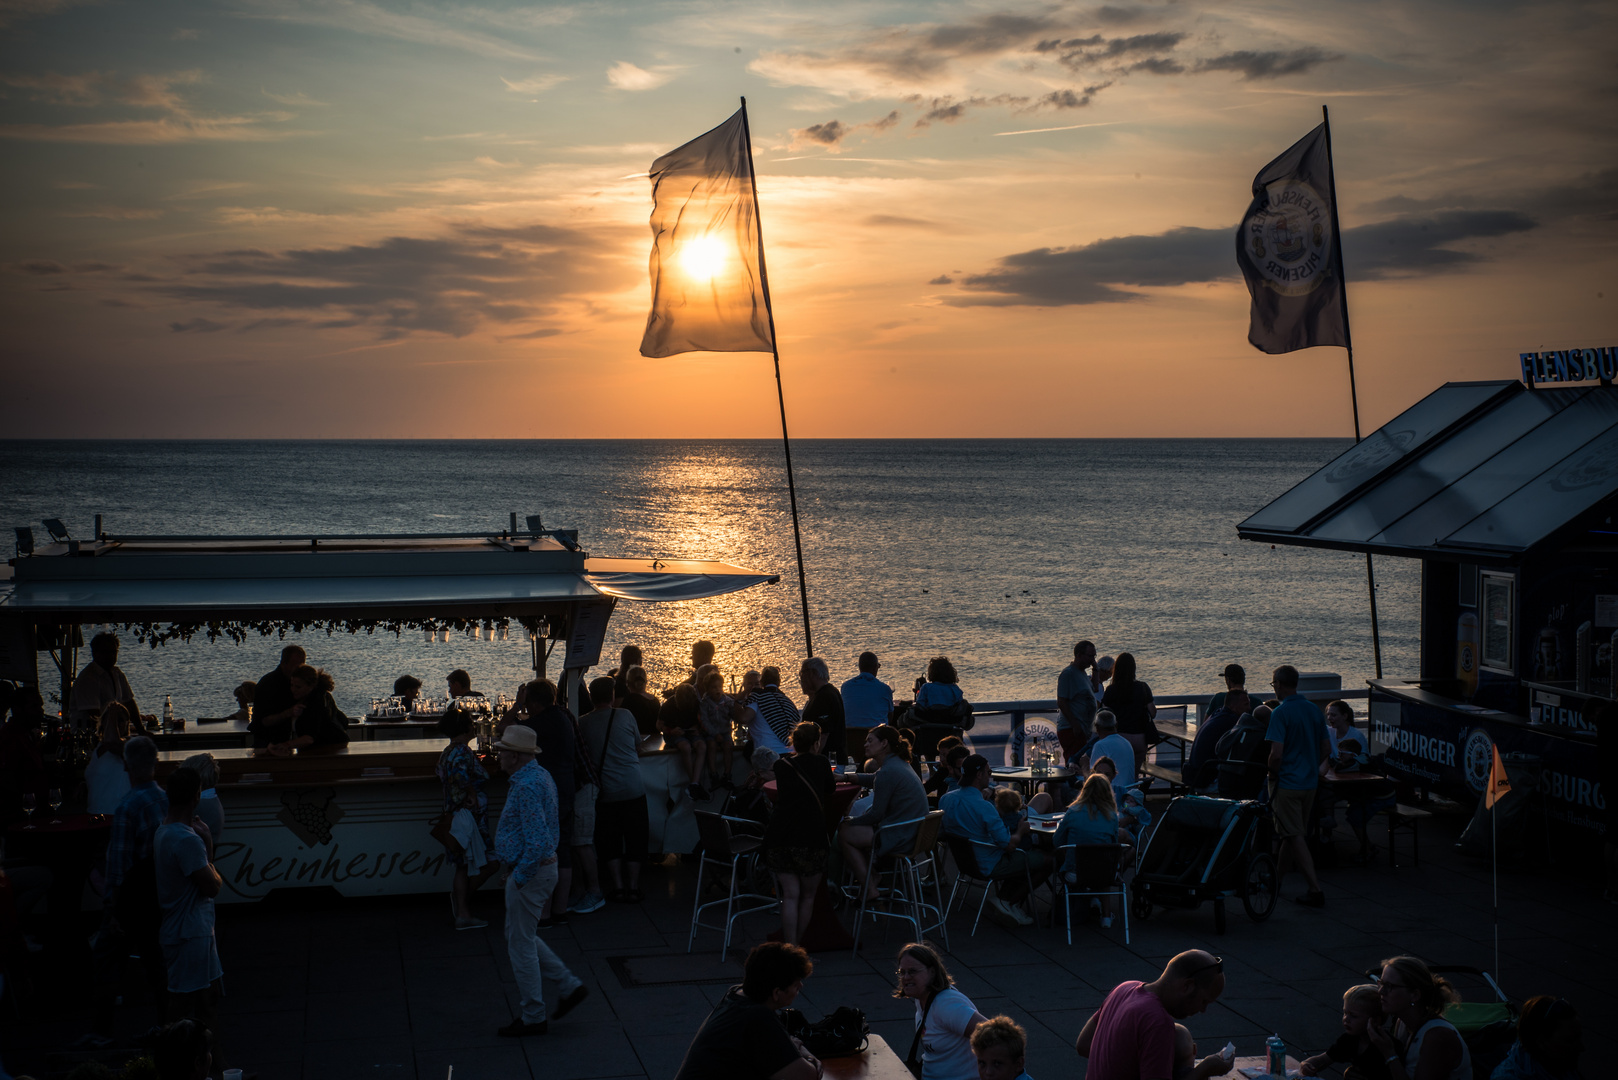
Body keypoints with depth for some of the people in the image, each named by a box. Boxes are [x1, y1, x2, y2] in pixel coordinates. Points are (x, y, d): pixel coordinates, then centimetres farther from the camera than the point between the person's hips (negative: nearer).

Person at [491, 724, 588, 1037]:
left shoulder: (527, 786, -23)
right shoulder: (541, 777, 10)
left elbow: (537, 841, -29)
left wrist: (519, 878, -20)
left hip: (529, 873, -10)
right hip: (544, 868, 10)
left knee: (521, 944, 1)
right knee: (521, 938, 20)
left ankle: (532, 1017, 10)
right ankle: (570, 985, 21)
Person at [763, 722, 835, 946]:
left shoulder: (782, 766, 8)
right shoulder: (821, 763, 4)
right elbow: (830, 789, 20)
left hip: (779, 837, 2)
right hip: (810, 839, -2)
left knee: (790, 895, 3)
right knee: (807, 896, 12)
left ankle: (789, 947, -7)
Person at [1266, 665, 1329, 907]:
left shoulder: (1280, 713, -16)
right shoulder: (1314, 710, 5)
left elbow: (1277, 753, -22)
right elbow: (1324, 750, 11)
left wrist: (1271, 774, -4)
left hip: (1287, 783, -7)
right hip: (1310, 782, 7)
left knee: (1294, 836, -3)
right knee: (1293, 831, 20)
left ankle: (1315, 889, -9)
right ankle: (1276, 875, 34)